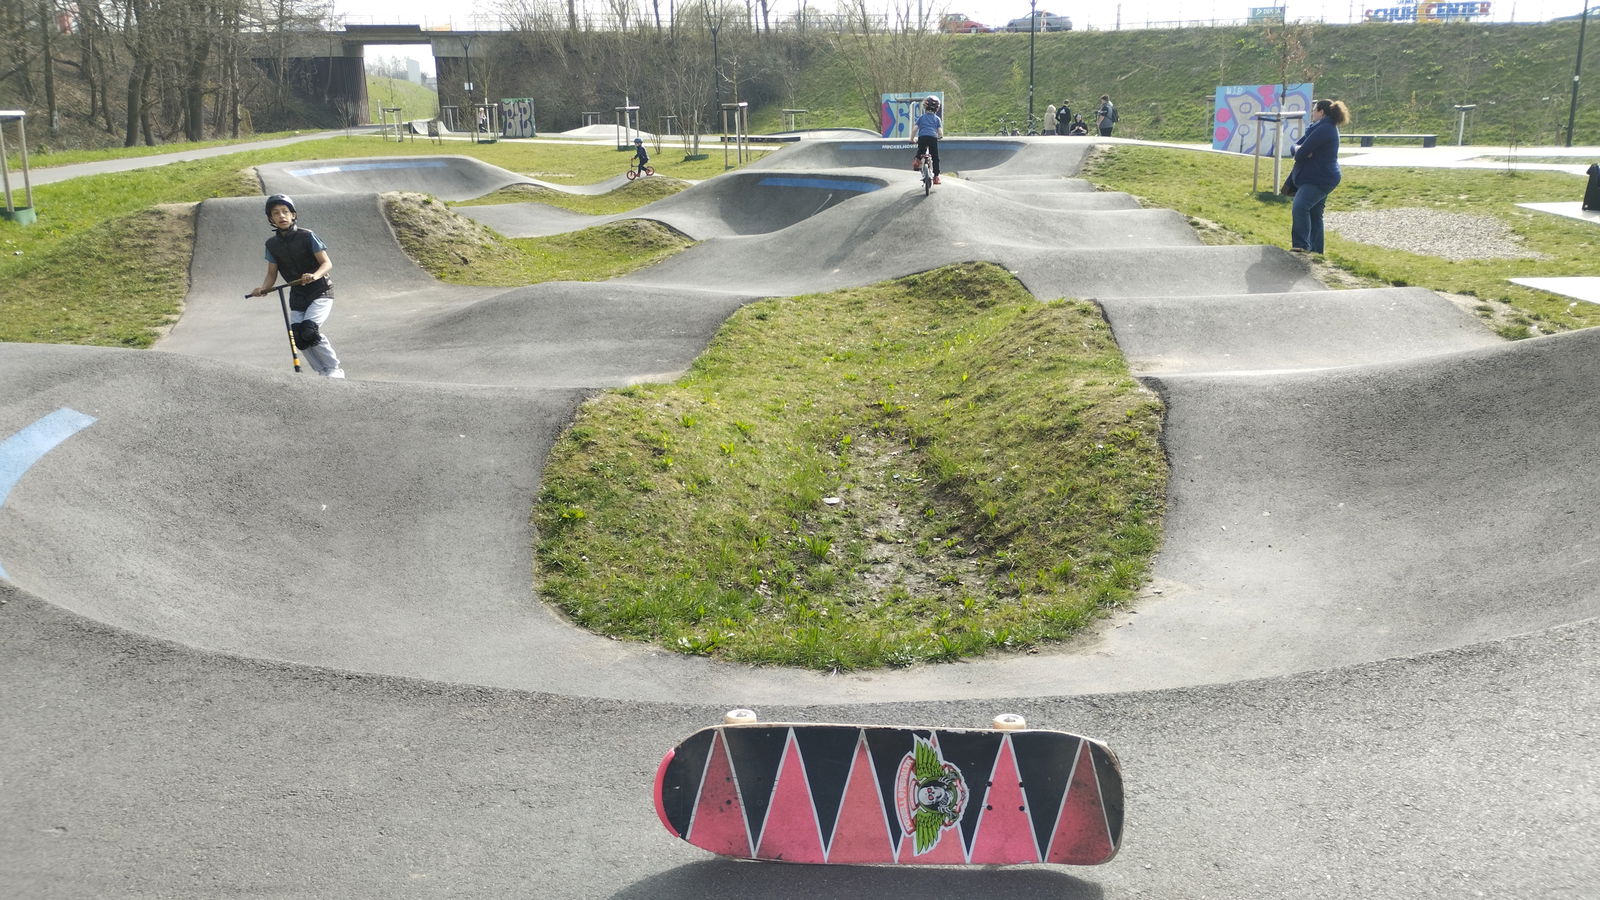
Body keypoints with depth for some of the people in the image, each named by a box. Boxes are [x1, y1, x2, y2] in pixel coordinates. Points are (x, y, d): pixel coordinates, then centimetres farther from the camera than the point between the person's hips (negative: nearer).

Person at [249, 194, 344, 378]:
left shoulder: (306, 236, -11)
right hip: (297, 296, 5)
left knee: (308, 330, -24)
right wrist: (263, 289, -12)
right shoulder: (272, 244, 3)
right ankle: (322, 372, 11)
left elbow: (327, 263, -14)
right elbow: (272, 274, 8)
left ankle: (334, 369, -8)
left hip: (320, 292, -5)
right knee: (298, 339, -5)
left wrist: (315, 276, -35)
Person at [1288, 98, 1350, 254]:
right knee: (1314, 215, 14)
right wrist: (1299, 148, -12)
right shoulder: (1315, 128, 17)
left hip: (1319, 179, -11)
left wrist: (1300, 151, 3)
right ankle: (1315, 251, 20)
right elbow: (1296, 146, 11)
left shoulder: (1324, 129, -16)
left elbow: (1301, 153, -21)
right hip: (1318, 178, 11)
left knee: (1299, 207, -26)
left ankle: (1301, 246, -30)